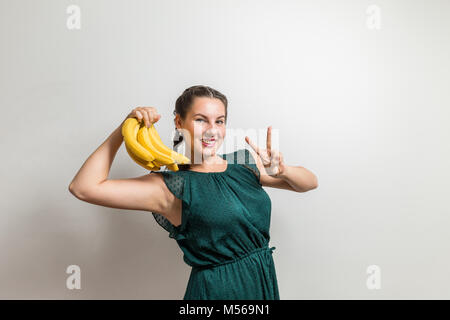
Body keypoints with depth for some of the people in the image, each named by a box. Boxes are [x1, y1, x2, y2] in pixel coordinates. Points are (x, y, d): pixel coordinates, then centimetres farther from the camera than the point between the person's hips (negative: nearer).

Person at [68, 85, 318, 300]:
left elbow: (310, 183, 6)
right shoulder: (171, 187, -13)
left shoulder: (245, 163, 0)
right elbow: (84, 188, -18)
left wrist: (281, 171, -16)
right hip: (216, 289, -4)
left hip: (265, 282, 5)